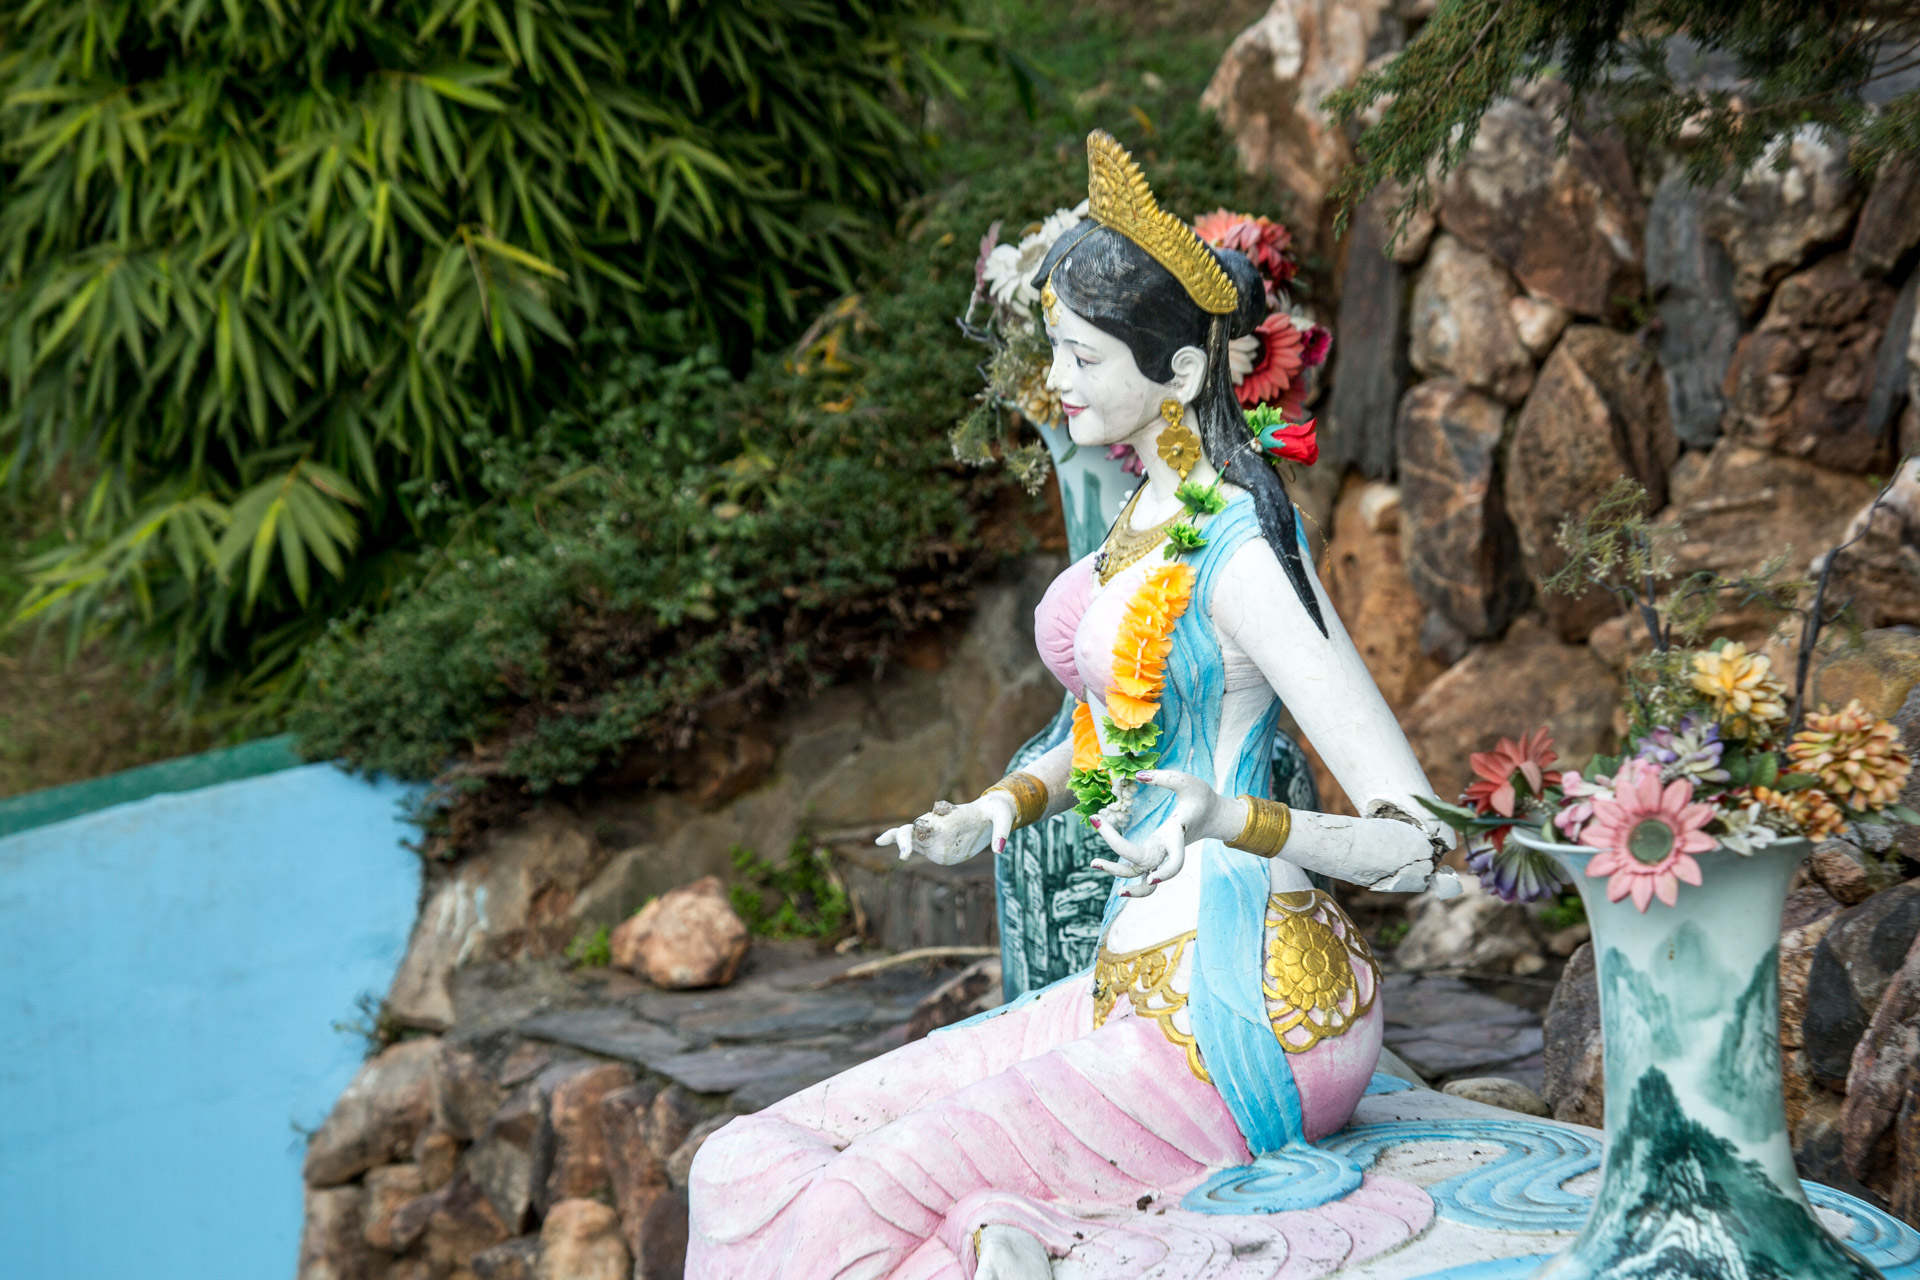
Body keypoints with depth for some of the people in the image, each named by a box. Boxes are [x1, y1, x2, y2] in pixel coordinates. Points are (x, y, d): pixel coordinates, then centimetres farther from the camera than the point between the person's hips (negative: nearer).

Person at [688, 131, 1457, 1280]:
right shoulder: (1155, 513, 10)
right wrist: (1000, 811, 8)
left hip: (1232, 1017, -9)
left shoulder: (1241, 557, -18)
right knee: (754, 1163, 1)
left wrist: (1234, 821, -36)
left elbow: (1424, 846, -21)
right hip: (1139, 986, 9)